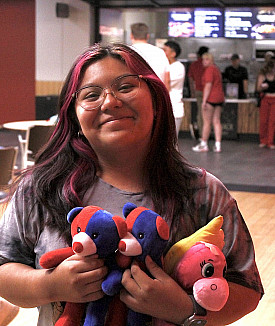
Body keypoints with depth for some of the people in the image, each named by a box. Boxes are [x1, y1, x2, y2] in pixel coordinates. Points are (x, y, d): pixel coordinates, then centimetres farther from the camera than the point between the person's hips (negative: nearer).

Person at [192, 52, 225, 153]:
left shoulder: (209, 69, -10)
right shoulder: (217, 69, 18)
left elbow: (208, 85, -17)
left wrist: (204, 100, -18)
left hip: (211, 98, -9)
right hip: (219, 97, 9)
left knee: (207, 122, -1)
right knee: (217, 121, 6)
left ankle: (203, 144, 6)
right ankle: (218, 145, 3)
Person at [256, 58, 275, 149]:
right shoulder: (262, 75, 2)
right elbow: (258, 89, 1)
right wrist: (263, 87, -19)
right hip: (265, 99, 1)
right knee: (263, 120, -1)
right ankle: (263, 141, 12)